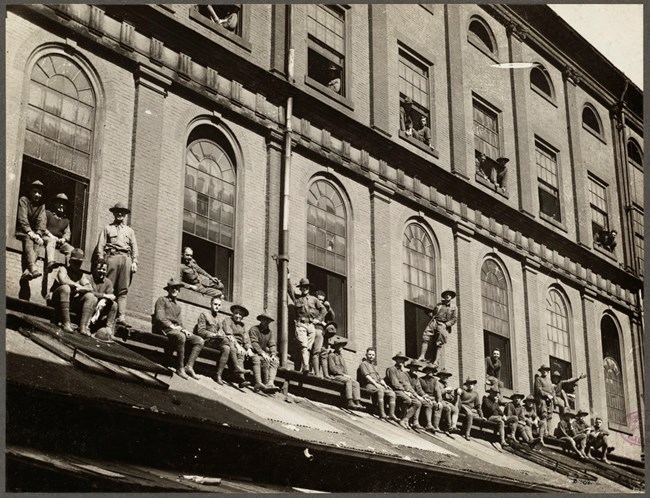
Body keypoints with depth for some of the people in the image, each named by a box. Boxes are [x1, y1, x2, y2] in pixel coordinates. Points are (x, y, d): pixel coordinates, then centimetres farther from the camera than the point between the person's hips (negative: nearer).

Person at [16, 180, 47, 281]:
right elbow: (22, 218, -13)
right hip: (21, 231, -4)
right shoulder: (23, 200, 2)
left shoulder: (41, 205, 15)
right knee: (28, 239, -35)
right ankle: (32, 267, -59)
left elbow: (42, 221, -1)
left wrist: (38, 234, -20)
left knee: (36, 242, -29)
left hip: (32, 232, 4)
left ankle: (26, 271, -48)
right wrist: (29, 232, -27)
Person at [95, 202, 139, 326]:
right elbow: (100, 246, 9)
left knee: (123, 289, -7)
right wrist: (101, 261, -4)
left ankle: (121, 316, -15)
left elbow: (134, 247, 18)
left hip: (126, 259, 2)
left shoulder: (129, 231, 26)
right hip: (111, 257, -2)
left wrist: (134, 262, 4)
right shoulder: (107, 228, 18)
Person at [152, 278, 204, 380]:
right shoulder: (162, 300, 8)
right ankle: (180, 368, -34)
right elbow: (160, 318, -6)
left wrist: (183, 330, 3)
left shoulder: (178, 306, 31)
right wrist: (172, 326, -17)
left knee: (199, 340, -12)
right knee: (180, 336, -39)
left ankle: (189, 366, -23)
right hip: (163, 329, -7)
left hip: (176, 330, 7)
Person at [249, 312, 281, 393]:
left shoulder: (269, 332, 17)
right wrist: (262, 353, -27)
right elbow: (254, 343, -15)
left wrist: (273, 355, -13)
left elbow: (272, 345, 8)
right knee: (265, 360, -32)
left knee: (275, 361, -22)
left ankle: (270, 383, -38)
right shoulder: (254, 329, -3)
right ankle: (266, 383, -32)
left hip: (264, 353, 6)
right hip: (254, 353, -6)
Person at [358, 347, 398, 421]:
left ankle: (391, 414, -20)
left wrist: (385, 385, 6)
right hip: (368, 385, -8)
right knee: (380, 390, -37)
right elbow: (367, 376, -8)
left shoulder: (374, 366, 31)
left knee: (391, 393, -14)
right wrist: (375, 384, -20)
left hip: (378, 385, 8)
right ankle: (382, 414, -44)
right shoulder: (363, 364, 8)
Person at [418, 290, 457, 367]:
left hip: (443, 325, -2)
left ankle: (436, 362, -17)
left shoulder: (452, 308, 15)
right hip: (434, 322, 2)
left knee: (439, 343, -11)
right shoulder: (439, 304, 23)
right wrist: (431, 314, 5)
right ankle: (422, 356, -21)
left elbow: (454, 319, 7)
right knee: (426, 337, -17)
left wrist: (446, 324, -6)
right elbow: (432, 312, 28)